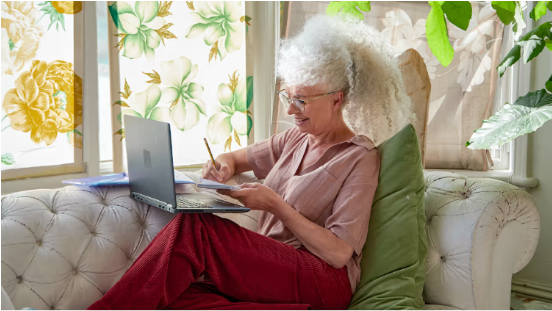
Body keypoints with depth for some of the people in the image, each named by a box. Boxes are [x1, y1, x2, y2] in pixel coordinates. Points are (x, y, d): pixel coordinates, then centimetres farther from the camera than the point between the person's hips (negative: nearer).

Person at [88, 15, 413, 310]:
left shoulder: (361, 158, -3)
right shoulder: (296, 140, 19)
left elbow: (338, 253, -9)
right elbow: (236, 157, 31)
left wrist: (275, 206, -12)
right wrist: (224, 166, 5)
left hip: (324, 282, -7)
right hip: (271, 269, 7)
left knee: (194, 227, -26)